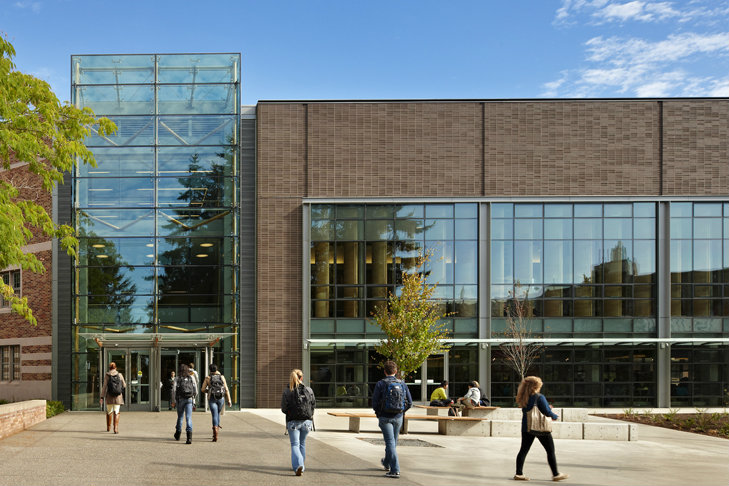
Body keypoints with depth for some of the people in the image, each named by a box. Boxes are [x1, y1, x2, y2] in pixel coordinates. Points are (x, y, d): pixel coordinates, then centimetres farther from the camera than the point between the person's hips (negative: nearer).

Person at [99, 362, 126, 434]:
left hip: (109, 396, 1)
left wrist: (102, 397, -7)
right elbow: (124, 385, 8)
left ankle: (108, 427, 33)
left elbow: (104, 387, -8)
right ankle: (115, 428, -14)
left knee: (109, 412, 18)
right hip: (118, 396, -1)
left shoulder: (107, 375, -3)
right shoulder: (120, 375, 0)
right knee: (116, 412, 0)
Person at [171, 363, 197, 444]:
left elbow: (174, 390, -3)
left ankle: (178, 434, 32)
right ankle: (189, 435, -22)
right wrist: (193, 398, 23)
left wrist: (174, 401, 8)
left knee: (180, 417, 18)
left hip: (180, 399, 0)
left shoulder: (177, 379, 5)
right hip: (189, 399, 0)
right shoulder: (191, 377, 8)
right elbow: (195, 390, 6)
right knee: (189, 417, -7)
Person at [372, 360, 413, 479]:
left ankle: (395, 470, -13)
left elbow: (374, 403, -9)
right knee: (393, 442, 20)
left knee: (390, 442, -5)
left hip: (385, 417, -4)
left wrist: (378, 413, 8)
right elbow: (410, 403, 2)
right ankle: (387, 463, 41)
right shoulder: (402, 384, 1)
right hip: (398, 418, 4)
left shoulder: (381, 384, -9)